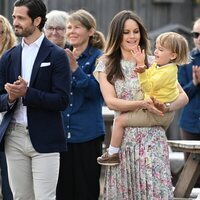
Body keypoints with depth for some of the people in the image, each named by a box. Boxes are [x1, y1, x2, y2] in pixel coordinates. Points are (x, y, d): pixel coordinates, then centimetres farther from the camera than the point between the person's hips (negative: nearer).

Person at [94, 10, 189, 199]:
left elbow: (183, 97, 3)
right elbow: (111, 102, -6)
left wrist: (166, 107, -18)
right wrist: (142, 104, -19)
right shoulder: (106, 65, 5)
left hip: (152, 138, 0)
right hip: (123, 138, 0)